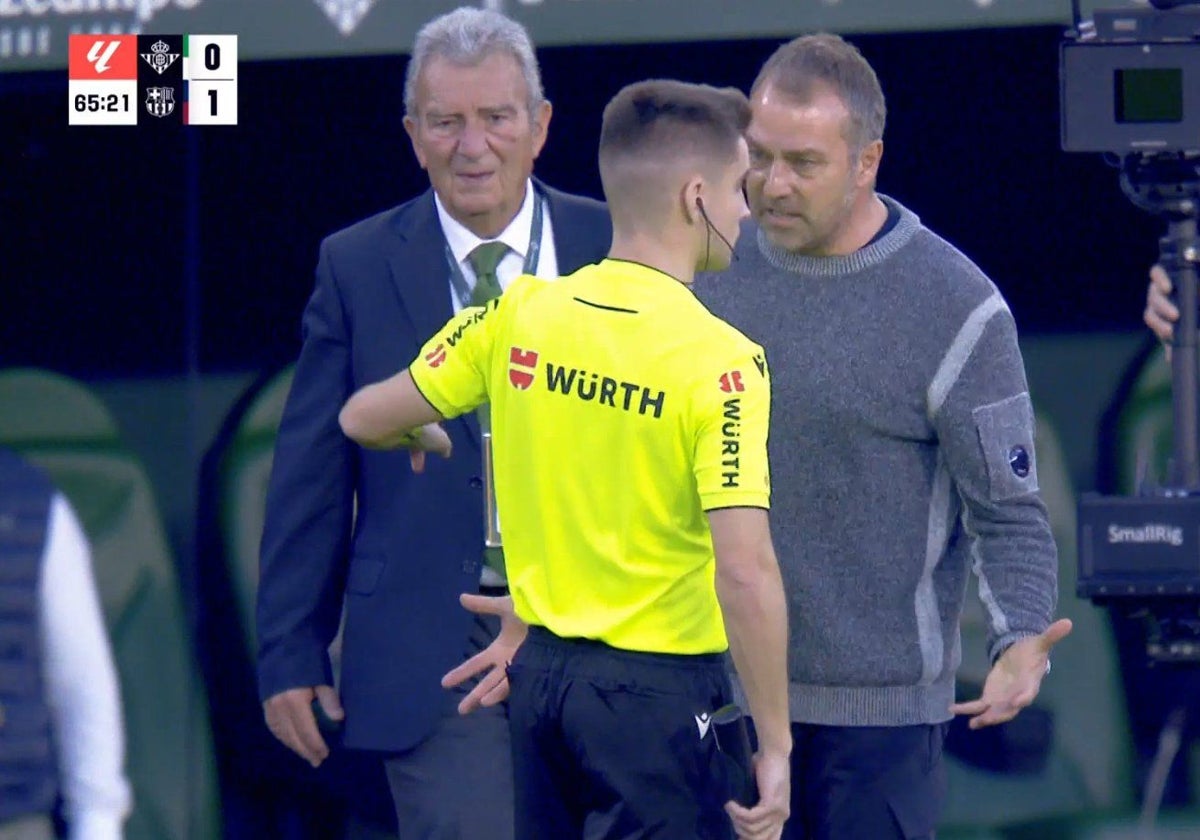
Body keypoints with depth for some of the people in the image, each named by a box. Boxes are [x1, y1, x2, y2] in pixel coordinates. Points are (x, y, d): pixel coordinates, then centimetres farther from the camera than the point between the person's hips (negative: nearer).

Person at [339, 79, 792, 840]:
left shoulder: (521, 314, 1)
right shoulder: (721, 362, -17)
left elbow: (367, 419, 12)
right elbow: (745, 571, -23)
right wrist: (775, 746, -15)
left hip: (540, 672, 6)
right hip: (654, 691, -6)